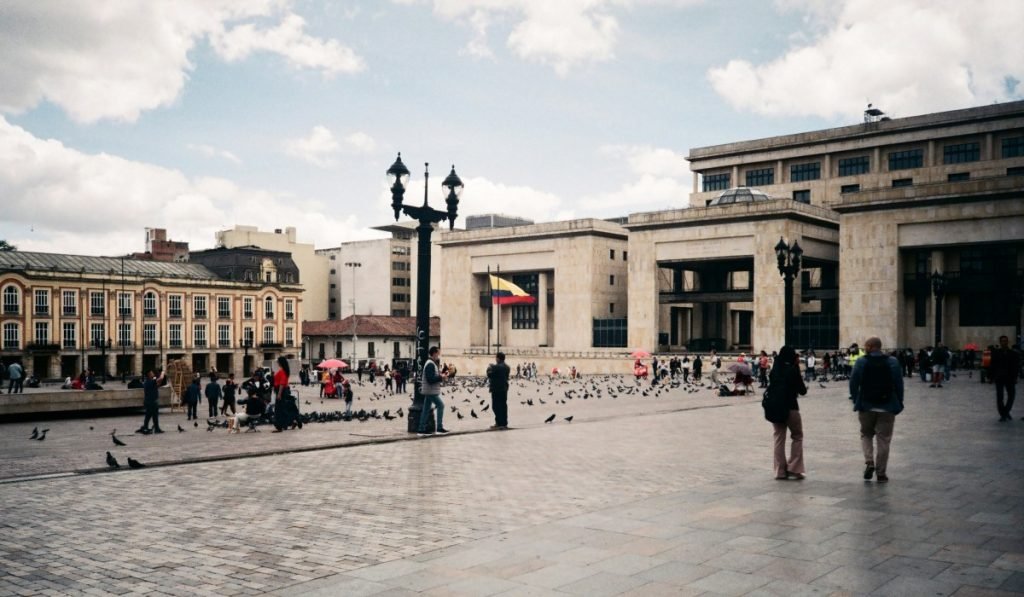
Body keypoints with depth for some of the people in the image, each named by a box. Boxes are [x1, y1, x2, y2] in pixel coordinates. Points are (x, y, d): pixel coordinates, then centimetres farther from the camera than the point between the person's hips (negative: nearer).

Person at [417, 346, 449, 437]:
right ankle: (440, 427, -5)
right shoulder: (430, 364, -17)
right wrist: (441, 377, -15)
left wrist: (440, 375, 11)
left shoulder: (431, 363, 16)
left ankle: (422, 430, 10)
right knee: (440, 405, -6)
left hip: (429, 391, 10)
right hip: (431, 391, -10)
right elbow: (431, 379, -24)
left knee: (426, 410, 9)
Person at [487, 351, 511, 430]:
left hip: (496, 389, -8)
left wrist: (489, 368, 5)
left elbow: (489, 374, -15)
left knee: (496, 406, -3)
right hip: (504, 388, 8)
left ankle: (499, 423, -4)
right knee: (503, 406, 10)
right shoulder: (507, 367, 11)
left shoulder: (496, 367, -17)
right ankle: (504, 423, 13)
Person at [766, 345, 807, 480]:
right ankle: (794, 468, 4)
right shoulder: (793, 370, -10)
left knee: (779, 438, 10)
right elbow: (802, 391, -5)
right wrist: (805, 388, 11)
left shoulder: (775, 370, 5)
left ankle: (780, 471, 9)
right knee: (797, 436, 11)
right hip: (790, 407, -5)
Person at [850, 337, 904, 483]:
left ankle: (869, 462, -1)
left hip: (866, 406, 0)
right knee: (883, 440, 7)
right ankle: (881, 473, 9)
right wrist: (899, 404, 7)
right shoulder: (893, 362, -3)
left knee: (866, 435, 19)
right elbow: (899, 385, -2)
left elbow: (853, 384, -5)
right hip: (887, 407, 0)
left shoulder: (861, 362, -5)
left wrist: (856, 401, 7)